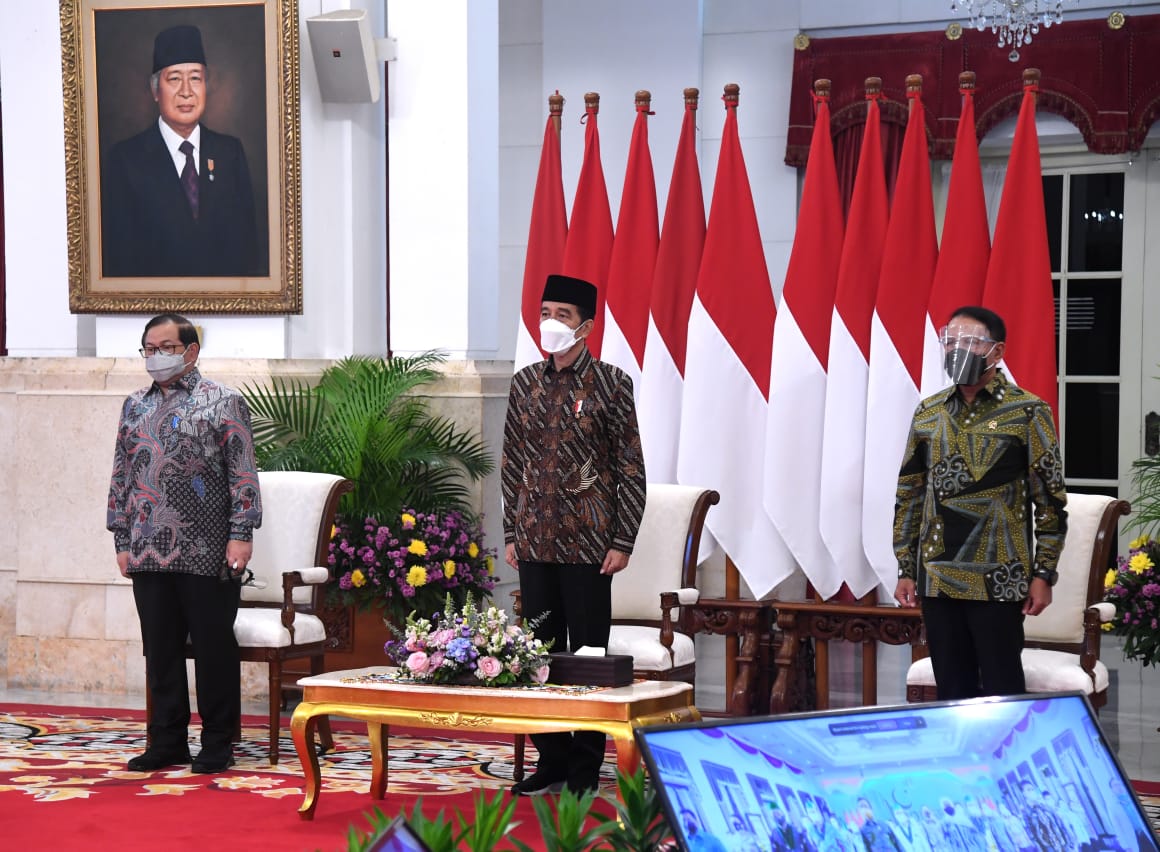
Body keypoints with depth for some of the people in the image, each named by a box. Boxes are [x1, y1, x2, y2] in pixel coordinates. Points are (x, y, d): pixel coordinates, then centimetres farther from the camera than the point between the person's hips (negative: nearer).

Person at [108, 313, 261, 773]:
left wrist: (241, 534, -12)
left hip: (208, 555, -5)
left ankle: (217, 744, 9)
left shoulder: (222, 402, 0)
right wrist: (122, 539, 11)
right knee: (160, 648, 8)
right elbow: (121, 477, 17)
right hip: (149, 553, 5)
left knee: (214, 646, 1)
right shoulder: (135, 407, 15)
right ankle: (167, 741, 17)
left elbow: (243, 475, -5)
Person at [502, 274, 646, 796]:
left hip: (588, 542, -4)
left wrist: (622, 542, -9)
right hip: (535, 541, 4)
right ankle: (551, 761, 17)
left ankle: (585, 768, 9)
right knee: (541, 651, 8)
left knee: (588, 652, 1)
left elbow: (631, 469, -4)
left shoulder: (610, 385, -4)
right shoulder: (525, 383, 9)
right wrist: (511, 533, 9)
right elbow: (512, 462, 13)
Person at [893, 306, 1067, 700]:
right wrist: (905, 570, 8)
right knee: (951, 693, 9)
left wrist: (1043, 574, -8)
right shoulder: (927, 413, 10)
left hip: (997, 581, -4)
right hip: (936, 579, 4)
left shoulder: (1027, 412, -3)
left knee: (1002, 693, -1)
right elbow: (909, 495, 13)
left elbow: (1050, 499, -3)